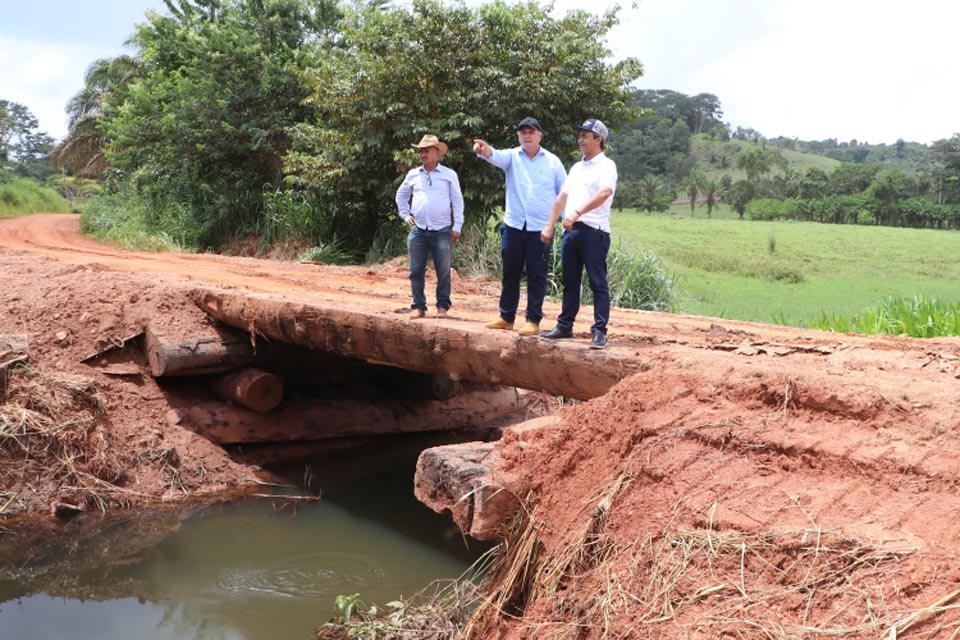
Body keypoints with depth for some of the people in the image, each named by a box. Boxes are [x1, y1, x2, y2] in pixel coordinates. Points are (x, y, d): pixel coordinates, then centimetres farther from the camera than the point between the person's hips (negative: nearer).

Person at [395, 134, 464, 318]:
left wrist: (457, 226, -2)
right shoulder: (413, 175, 10)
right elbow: (401, 195, 24)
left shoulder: (449, 175, 3)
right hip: (418, 231, 3)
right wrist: (406, 215, 12)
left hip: (442, 231, -2)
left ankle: (443, 305, 10)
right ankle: (418, 306, 11)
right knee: (416, 271, 4)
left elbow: (458, 201, 3)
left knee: (443, 272, 1)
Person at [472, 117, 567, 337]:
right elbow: (498, 157, -19)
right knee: (510, 273, 10)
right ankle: (506, 317, 21)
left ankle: (533, 320, 8)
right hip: (513, 225, 2)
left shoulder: (552, 161, 4)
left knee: (537, 275, 1)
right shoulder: (512, 157, 4)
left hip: (541, 228, -2)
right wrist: (486, 151, -43)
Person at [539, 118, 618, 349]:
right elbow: (562, 198, 23)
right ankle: (565, 326, 21)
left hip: (594, 230, -8)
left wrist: (578, 213, -30)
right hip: (570, 231, 8)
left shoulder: (606, 165, -4)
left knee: (598, 283, -5)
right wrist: (549, 226, 16)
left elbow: (605, 193, -22)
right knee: (570, 282, 13)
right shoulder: (576, 168, 21)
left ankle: (599, 331, -4)